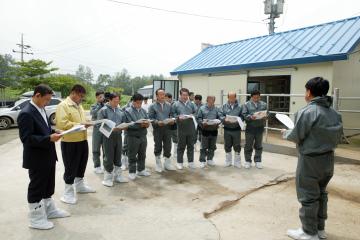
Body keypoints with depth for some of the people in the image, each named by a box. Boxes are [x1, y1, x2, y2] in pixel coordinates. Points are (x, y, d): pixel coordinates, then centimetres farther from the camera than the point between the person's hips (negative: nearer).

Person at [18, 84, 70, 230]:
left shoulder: (40, 109, 9)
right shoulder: (26, 113, -20)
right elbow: (26, 138, -24)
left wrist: (54, 133, 0)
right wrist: (49, 138, -29)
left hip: (48, 156, 9)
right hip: (37, 159, -9)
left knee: (48, 186, 21)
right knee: (36, 188, 7)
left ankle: (49, 210, 39)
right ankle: (36, 219, 23)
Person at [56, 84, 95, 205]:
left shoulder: (79, 106, 15)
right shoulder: (63, 105, -12)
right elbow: (62, 124, -22)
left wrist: (86, 123, 2)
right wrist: (79, 125, -23)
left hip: (82, 140, 8)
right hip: (70, 142, -8)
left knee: (81, 164, 18)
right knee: (70, 167, 1)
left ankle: (80, 185, 35)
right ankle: (68, 192, 15)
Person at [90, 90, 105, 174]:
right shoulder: (93, 106, 2)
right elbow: (93, 113, -18)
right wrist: (99, 104, -14)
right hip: (97, 129, -2)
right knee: (96, 149, 5)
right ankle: (97, 166, 15)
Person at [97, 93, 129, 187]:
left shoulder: (120, 111, 10)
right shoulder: (103, 110, -6)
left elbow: (124, 122, 13)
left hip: (118, 136, 5)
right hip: (108, 136, -5)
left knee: (118, 157, 13)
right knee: (109, 158, 1)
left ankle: (118, 175, 26)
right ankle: (108, 177, 15)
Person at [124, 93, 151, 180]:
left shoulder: (143, 111, 10)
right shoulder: (128, 111, -6)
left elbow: (147, 121, 11)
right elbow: (129, 124, -16)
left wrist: (147, 123, -13)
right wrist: (140, 124, -25)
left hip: (143, 136, 5)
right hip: (133, 136, -5)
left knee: (142, 154, 14)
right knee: (132, 156, 4)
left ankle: (141, 170, 28)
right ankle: (132, 172, 15)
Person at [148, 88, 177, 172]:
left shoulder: (168, 105, 10)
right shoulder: (152, 106, 1)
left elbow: (171, 115, 12)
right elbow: (150, 118, -4)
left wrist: (173, 120, -9)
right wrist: (157, 122, -19)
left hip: (167, 128, 3)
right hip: (157, 129, -2)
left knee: (168, 146, 5)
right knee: (158, 147, 7)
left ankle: (167, 163, 20)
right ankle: (158, 164, 21)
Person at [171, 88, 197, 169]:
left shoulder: (191, 104, 11)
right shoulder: (176, 104, 3)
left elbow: (196, 113, 14)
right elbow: (173, 114, 2)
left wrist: (193, 115, -6)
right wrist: (178, 117, -15)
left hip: (191, 127, 3)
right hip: (181, 127, -3)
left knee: (190, 145, 9)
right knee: (181, 146, 5)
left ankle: (191, 162, 20)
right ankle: (180, 162, 16)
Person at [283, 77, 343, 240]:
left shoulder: (307, 111, -20)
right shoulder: (334, 113, 3)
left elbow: (296, 136, -15)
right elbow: (338, 137, 10)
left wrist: (285, 133, 5)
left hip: (310, 160, -8)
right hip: (328, 158, 8)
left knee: (308, 197, 6)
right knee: (321, 193, 20)